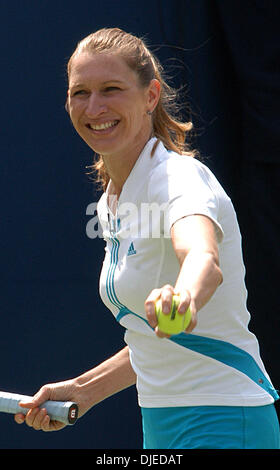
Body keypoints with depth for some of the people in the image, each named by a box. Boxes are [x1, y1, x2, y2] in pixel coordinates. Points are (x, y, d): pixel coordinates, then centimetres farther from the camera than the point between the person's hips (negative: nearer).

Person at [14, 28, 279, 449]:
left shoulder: (181, 177, -17)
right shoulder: (111, 202, 10)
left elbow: (205, 260, -41)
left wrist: (182, 298, -61)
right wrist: (81, 391, 14)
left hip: (223, 428, -9)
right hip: (160, 429, 9)